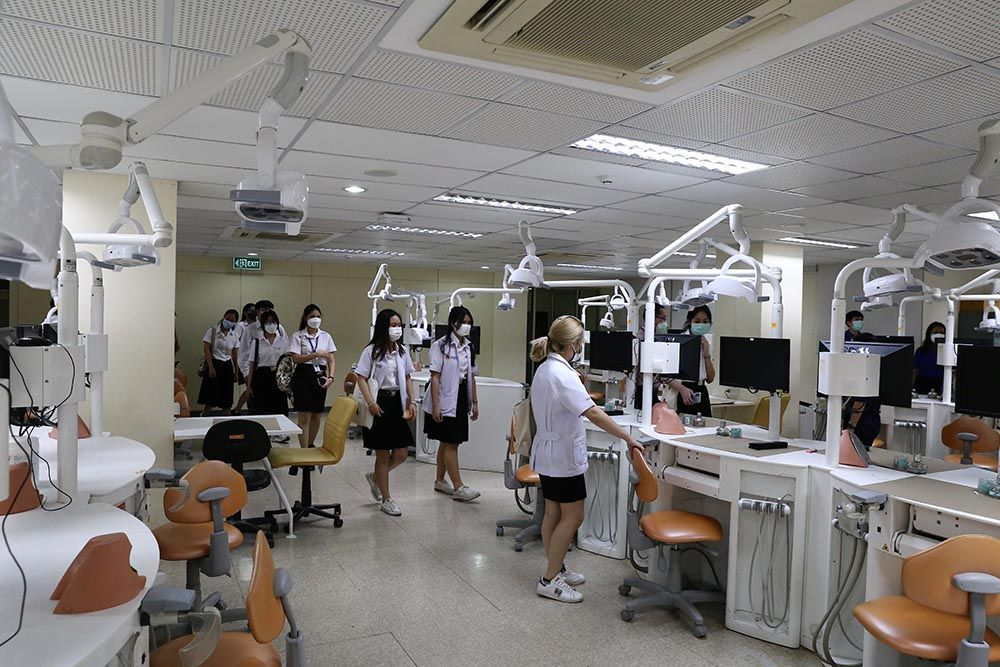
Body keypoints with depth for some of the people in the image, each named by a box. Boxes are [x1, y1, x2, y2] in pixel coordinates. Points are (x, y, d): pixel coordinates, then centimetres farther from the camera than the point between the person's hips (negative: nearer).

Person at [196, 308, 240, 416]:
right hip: (214, 363, -4)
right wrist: (211, 368, -16)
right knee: (211, 399, -7)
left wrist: (236, 372, 11)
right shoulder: (212, 331, -6)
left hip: (227, 366, 4)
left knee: (227, 397, 5)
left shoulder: (234, 336, 6)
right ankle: (202, 418, 10)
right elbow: (207, 350, -9)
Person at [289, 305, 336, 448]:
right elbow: (296, 358, -11)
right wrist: (316, 354, -19)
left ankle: (311, 444, 30)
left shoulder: (326, 336, 9)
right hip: (303, 376, -4)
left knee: (317, 415, 11)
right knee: (305, 417, -5)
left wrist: (331, 376, -8)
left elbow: (331, 361, 7)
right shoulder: (298, 336, 0)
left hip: (320, 377, 4)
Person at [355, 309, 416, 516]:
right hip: (380, 402, -5)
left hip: (397, 402, 6)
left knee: (401, 453, 4)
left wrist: (411, 401, 5)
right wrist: (370, 403, -19)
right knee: (383, 454, 4)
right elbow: (361, 378, -10)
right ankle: (386, 499, 18)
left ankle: (375, 477, 33)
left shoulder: (402, 351, 9)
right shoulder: (371, 351, -7)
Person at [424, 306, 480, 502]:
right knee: (451, 443, -5)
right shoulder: (441, 345, -10)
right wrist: (435, 405, -18)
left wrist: (474, 402, 13)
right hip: (446, 401, -7)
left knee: (447, 442, 14)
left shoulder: (468, 347, 10)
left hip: (461, 399, 7)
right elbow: (435, 376, -13)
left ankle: (440, 481, 25)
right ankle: (458, 487, -1)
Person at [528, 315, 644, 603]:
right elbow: (593, 412, -29)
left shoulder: (544, 369, 8)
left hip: (548, 453, 10)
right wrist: (628, 438, -25)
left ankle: (556, 570, 28)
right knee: (573, 517, 0)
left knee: (554, 514, 16)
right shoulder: (562, 374, -23)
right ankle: (550, 580, 6)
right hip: (564, 457, -10)